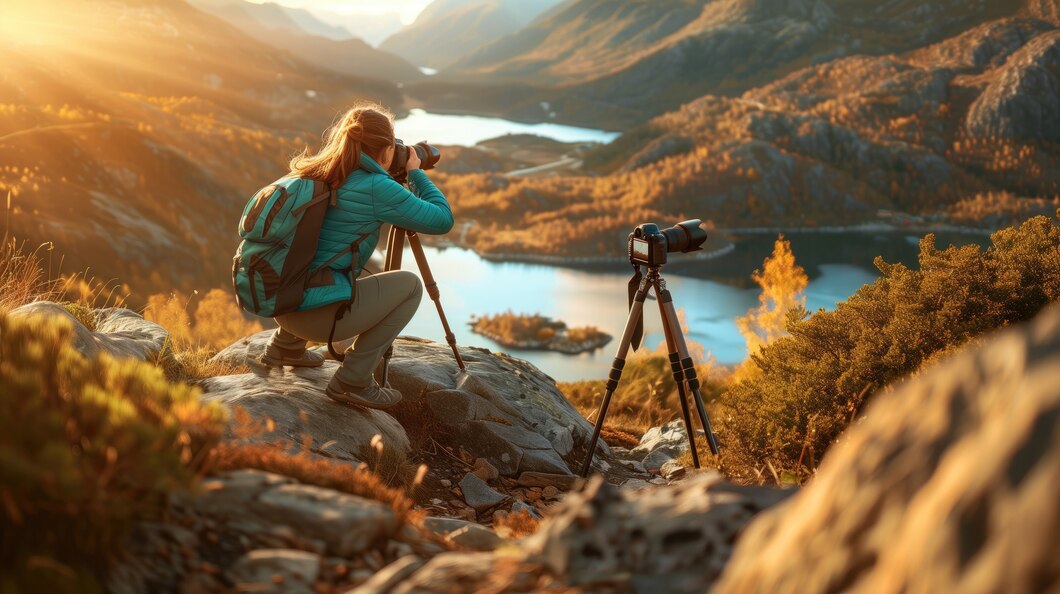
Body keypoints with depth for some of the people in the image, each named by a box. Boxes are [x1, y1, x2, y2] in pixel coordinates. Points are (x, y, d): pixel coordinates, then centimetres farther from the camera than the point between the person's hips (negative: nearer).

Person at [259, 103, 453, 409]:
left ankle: (286, 346, 30)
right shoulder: (375, 188, -13)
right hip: (316, 312, -8)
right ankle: (352, 381, 1)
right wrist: (416, 173, 8)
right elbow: (442, 220, -7)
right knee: (409, 285, 6)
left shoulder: (316, 173, 9)